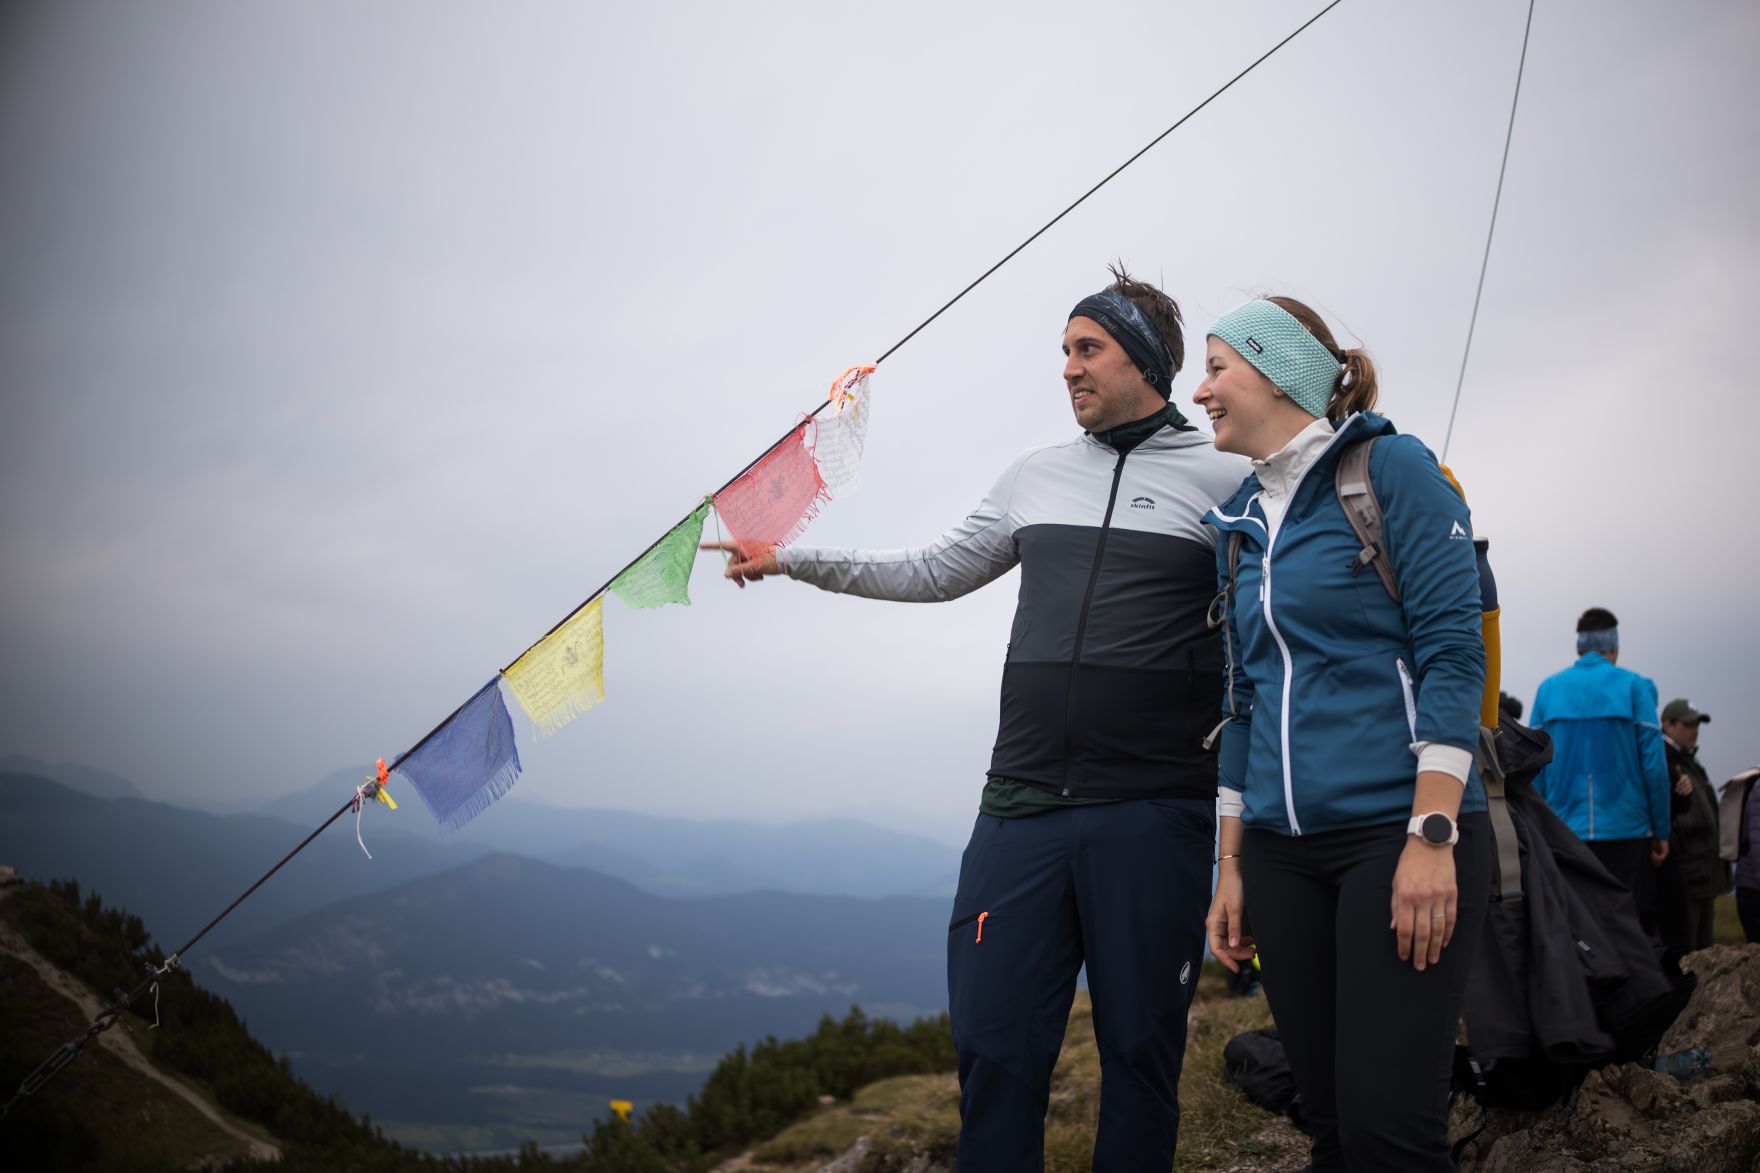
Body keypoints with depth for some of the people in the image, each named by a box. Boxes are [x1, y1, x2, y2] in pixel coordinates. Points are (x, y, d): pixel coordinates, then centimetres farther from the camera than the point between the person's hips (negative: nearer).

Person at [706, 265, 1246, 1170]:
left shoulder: (1223, 480, 2)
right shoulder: (1036, 477, 16)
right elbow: (935, 573, 25)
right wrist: (791, 560, 24)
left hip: (1152, 815, -4)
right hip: (1022, 804, 4)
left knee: (1140, 1059, 5)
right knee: (994, 1051, 3)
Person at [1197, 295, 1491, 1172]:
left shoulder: (1391, 468, -3)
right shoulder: (1238, 523, 16)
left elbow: (1451, 653, -10)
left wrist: (1432, 836, -18)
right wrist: (1232, 867, 14)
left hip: (1400, 834, -6)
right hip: (1283, 853, 6)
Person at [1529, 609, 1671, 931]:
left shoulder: (1548, 689, 6)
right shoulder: (1634, 687, -1)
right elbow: (1653, 763, -5)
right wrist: (1661, 831, 1)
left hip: (1565, 831, 2)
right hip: (1625, 831, -2)